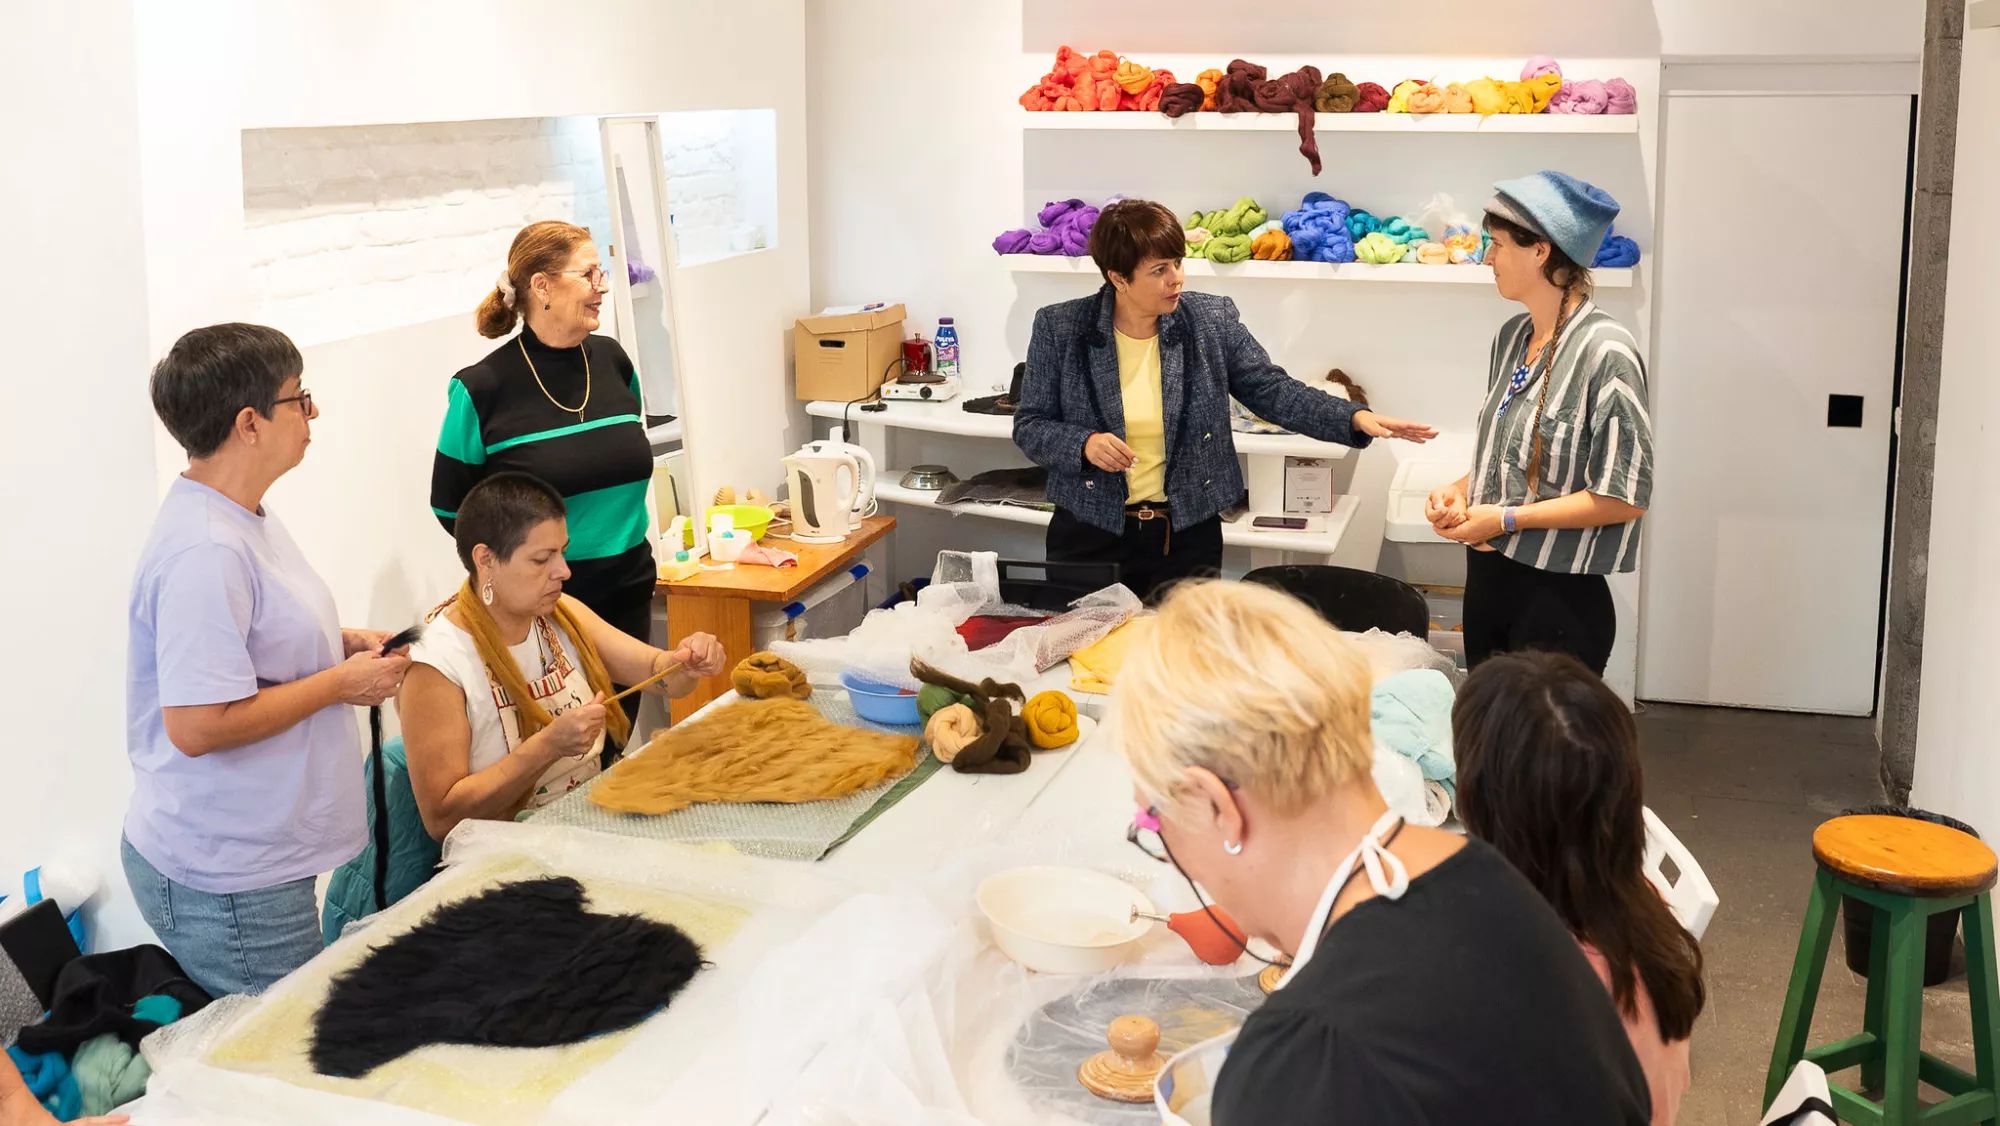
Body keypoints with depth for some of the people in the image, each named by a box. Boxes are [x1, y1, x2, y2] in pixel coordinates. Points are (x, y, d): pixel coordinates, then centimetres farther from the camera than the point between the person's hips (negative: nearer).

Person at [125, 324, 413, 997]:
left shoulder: (245, 514, 8)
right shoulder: (204, 553, -25)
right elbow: (197, 725, -29)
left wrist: (341, 643, 7)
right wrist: (341, 683, -18)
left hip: (256, 859, 10)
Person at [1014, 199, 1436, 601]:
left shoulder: (1211, 321, -2)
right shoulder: (1059, 329, -5)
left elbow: (1274, 390, 0)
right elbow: (1029, 426, -2)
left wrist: (1355, 418, -13)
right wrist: (1085, 445, -21)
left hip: (1187, 534, 1)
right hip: (1089, 533, -1)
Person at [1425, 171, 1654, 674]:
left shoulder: (1604, 350, -17)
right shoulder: (1513, 336, 6)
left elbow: (1625, 496, -18)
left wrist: (1507, 518, -17)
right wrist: (1460, 490, 0)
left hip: (1559, 596, -8)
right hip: (1487, 580, 8)